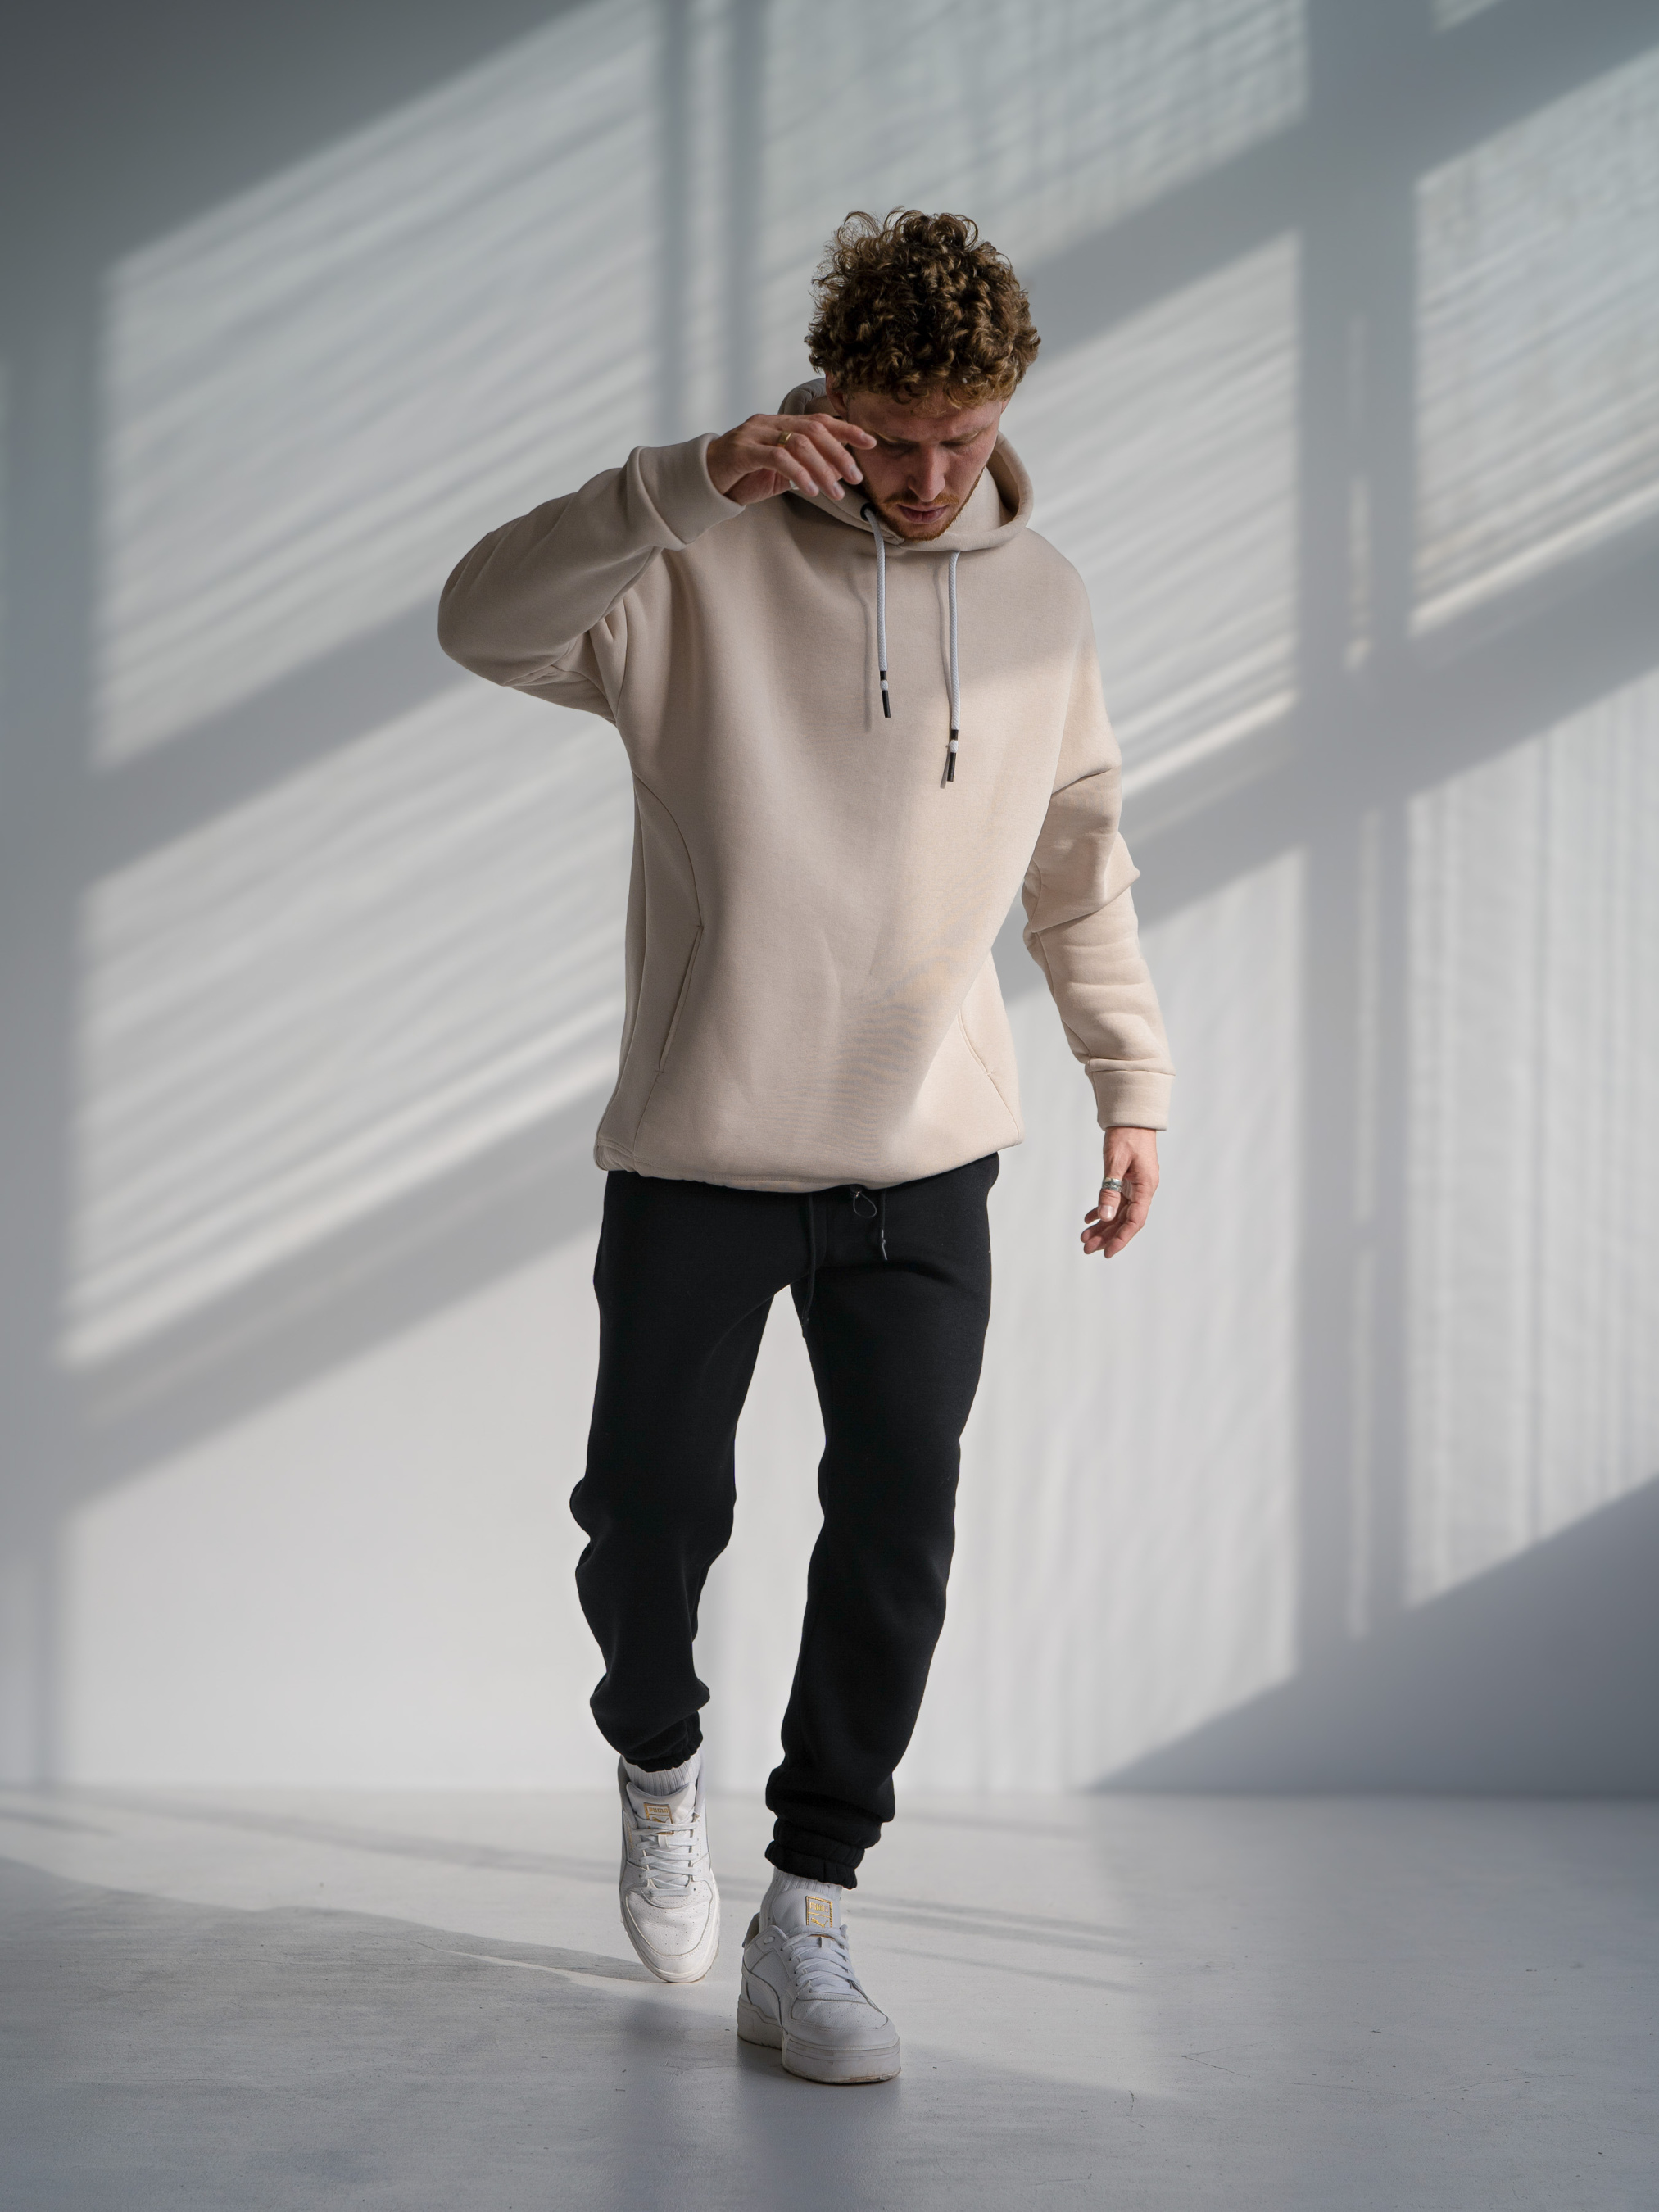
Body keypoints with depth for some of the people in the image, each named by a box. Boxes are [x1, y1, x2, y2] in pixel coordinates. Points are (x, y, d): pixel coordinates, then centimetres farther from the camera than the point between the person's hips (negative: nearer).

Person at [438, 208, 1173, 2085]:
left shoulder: (1042, 598, 6)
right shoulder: (708, 560, -7)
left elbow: (1078, 858, 17)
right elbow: (485, 622, -23)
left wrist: (1133, 1081, 16)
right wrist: (689, 483, -34)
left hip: (927, 1158, 2)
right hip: (699, 1151, -2)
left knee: (898, 1527, -6)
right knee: (653, 1512, 6)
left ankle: (805, 1927, 5)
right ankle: (658, 1765, 38)